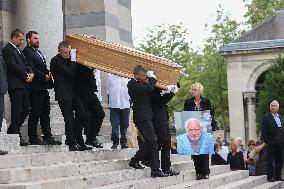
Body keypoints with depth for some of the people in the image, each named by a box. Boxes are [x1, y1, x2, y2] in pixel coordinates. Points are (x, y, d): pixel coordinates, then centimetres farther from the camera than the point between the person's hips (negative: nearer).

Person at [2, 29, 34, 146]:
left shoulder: (18, 50, 21)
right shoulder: (7, 50, -9)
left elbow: (26, 64, 19)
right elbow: (13, 67, -17)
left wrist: (31, 73, -1)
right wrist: (26, 76, -12)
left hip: (23, 85, 9)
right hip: (15, 85, -9)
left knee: (26, 109, 9)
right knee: (17, 111, -4)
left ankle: (12, 132, 21)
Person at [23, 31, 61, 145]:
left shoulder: (38, 52, 21)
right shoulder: (27, 52, -10)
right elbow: (31, 69, -19)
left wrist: (48, 73, 3)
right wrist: (44, 76, -16)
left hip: (43, 88, 9)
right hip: (35, 88, -9)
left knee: (45, 113, 10)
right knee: (35, 113, -4)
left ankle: (48, 137, 15)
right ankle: (33, 139, 3)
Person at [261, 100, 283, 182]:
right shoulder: (266, 117, -3)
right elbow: (263, 130, -7)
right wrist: (267, 141, -13)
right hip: (270, 143, -5)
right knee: (270, 160, -2)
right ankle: (270, 177, 3)